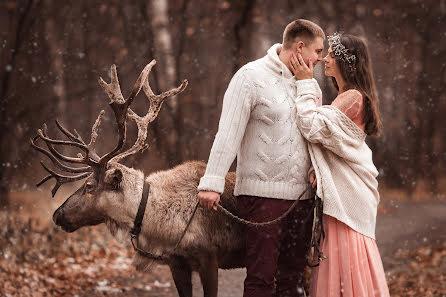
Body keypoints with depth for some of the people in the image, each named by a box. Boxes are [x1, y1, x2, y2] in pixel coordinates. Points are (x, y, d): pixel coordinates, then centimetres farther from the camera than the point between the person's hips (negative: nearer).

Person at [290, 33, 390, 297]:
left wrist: (306, 83, -15)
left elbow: (314, 128, -21)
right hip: (340, 192, 10)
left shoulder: (353, 98, -15)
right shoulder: (345, 97, 17)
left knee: (345, 262, -6)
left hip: (348, 194, -10)